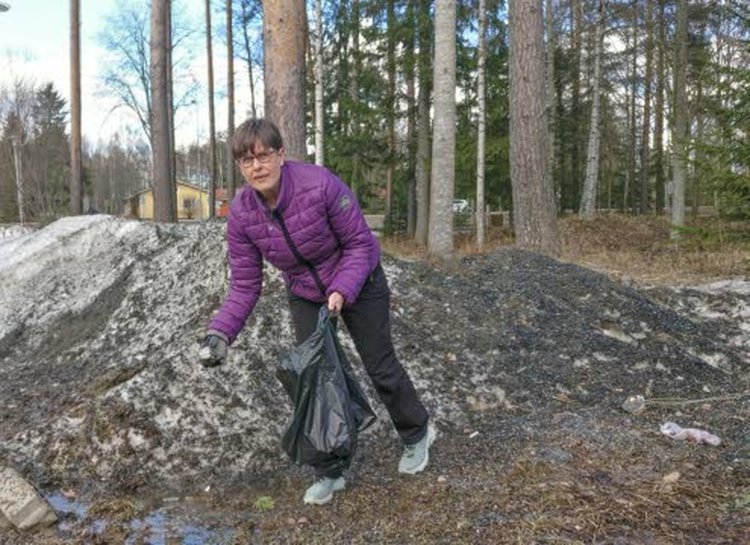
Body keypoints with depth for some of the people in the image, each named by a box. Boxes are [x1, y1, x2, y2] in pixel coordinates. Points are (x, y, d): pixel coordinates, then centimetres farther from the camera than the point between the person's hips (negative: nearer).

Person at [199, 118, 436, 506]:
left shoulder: (320, 184, -31)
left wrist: (342, 291, -34)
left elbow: (359, 242, -21)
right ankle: (329, 471, 19)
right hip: (305, 296, 3)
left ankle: (417, 433, 38)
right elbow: (245, 285, -12)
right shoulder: (241, 215, -18)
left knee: (381, 366, 8)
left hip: (358, 284, -3)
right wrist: (220, 332, -24)